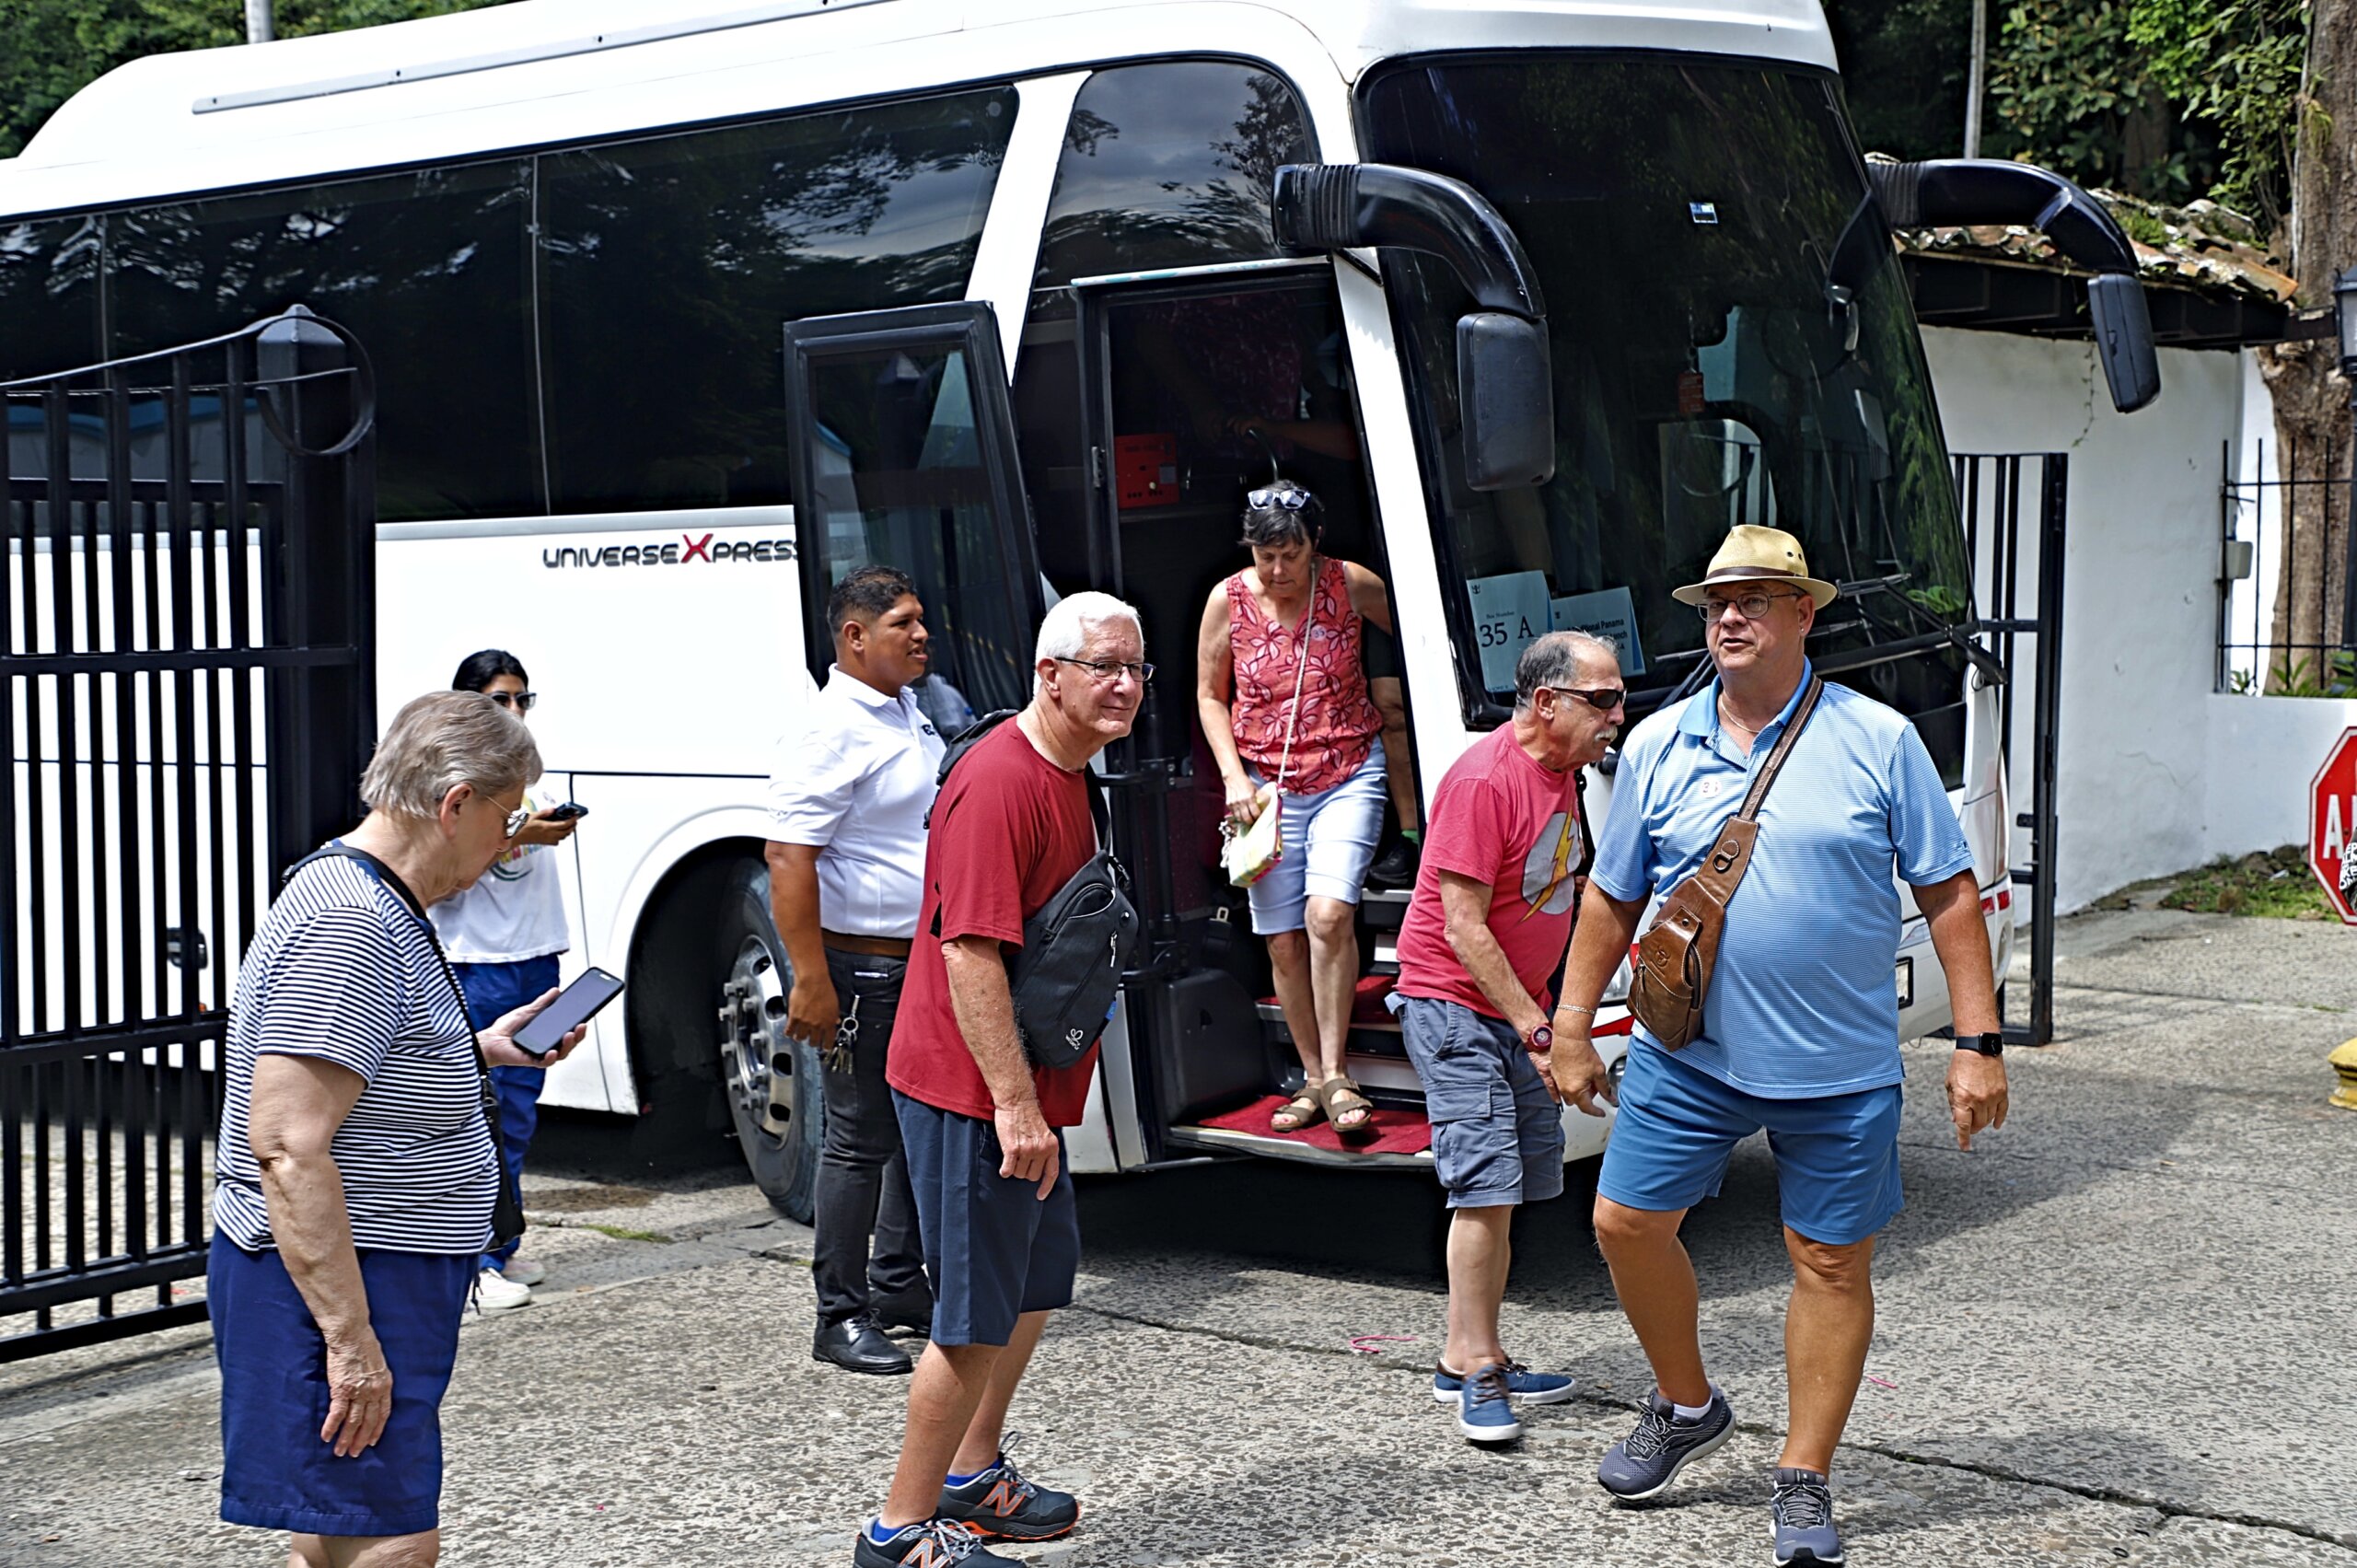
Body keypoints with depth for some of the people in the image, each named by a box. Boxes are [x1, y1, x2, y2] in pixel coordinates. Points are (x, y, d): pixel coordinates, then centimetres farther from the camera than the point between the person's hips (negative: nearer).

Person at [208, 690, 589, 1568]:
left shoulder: (376, 904, 13)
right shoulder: (349, 926, -21)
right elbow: (288, 1147, -27)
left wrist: (480, 1048, 21)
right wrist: (353, 1342, -27)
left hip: (373, 1282, 11)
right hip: (336, 1289, -11)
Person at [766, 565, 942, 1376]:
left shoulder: (910, 715, 12)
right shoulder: (833, 732, -16)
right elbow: (789, 859, -22)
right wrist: (811, 980, -25)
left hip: (927, 965, 9)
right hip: (866, 967, -9)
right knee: (860, 1140, -2)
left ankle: (899, 1284, 28)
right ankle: (842, 1315, 7)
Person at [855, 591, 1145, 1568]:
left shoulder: (1067, 776, 13)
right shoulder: (1001, 781, -20)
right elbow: (969, 951, -25)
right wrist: (1014, 1102, -27)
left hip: (1023, 1090, 10)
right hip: (974, 1092, -10)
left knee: (1038, 1283, 22)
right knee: (977, 1318, -4)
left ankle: (972, 1474, 37)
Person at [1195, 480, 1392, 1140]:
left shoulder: (1353, 585, -5)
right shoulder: (1228, 601, -2)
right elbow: (1210, 696, 8)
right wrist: (1234, 777, -2)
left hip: (1348, 774, -2)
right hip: (1267, 783, 2)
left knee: (1329, 913, -21)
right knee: (1284, 940, 2)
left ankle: (1335, 1075, -12)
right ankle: (1314, 1081, 15)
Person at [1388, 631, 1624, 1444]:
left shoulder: (1563, 773, 9)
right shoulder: (1484, 780, -20)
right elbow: (1463, 928, -21)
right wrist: (1535, 1028, -19)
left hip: (1520, 1005, 9)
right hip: (1453, 1004, -9)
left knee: (1509, 1191, 10)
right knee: (1487, 1183, -12)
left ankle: (1471, 1358, 18)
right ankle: (1474, 1366, -5)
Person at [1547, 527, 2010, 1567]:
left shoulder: (1878, 740, -5)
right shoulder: (1657, 747, 2)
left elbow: (1949, 894, -2)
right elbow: (1612, 898, 10)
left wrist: (1977, 1042, -6)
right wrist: (1571, 1031, 10)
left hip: (1840, 1068, -2)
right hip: (1687, 1053, 2)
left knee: (1831, 1263, 5)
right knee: (1627, 1222, 4)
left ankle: (1803, 1482, 20)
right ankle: (1686, 1407, 29)